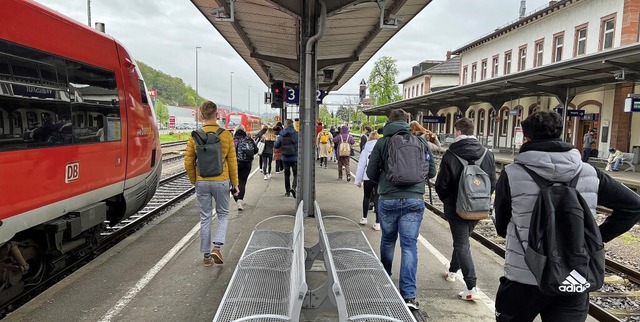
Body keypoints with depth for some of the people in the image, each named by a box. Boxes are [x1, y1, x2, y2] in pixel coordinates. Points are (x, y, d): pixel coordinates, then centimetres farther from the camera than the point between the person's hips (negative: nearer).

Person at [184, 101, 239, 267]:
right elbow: (232, 162, -4)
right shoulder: (226, 135, -8)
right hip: (221, 181, -1)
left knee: (205, 218, 11)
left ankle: (206, 256, 19)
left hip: (202, 182, 1)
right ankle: (216, 247, 0)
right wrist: (235, 183, 6)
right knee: (223, 215, 17)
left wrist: (194, 181, 13)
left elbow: (188, 163, -2)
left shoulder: (195, 136, -4)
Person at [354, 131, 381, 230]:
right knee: (377, 198, 4)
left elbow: (361, 164, 1)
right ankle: (377, 223, 2)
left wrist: (358, 180, 6)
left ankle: (364, 218, 30)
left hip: (368, 177, 0)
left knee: (367, 197, 20)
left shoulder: (366, 148, 1)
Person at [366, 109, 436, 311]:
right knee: (410, 245, 3)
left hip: (388, 200, 0)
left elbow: (371, 173, 3)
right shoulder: (421, 142, 5)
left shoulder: (382, 143, 0)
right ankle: (408, 294, -1)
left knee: (387, 240, 19)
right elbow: (432, 171, 11)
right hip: (415, 200, 0)